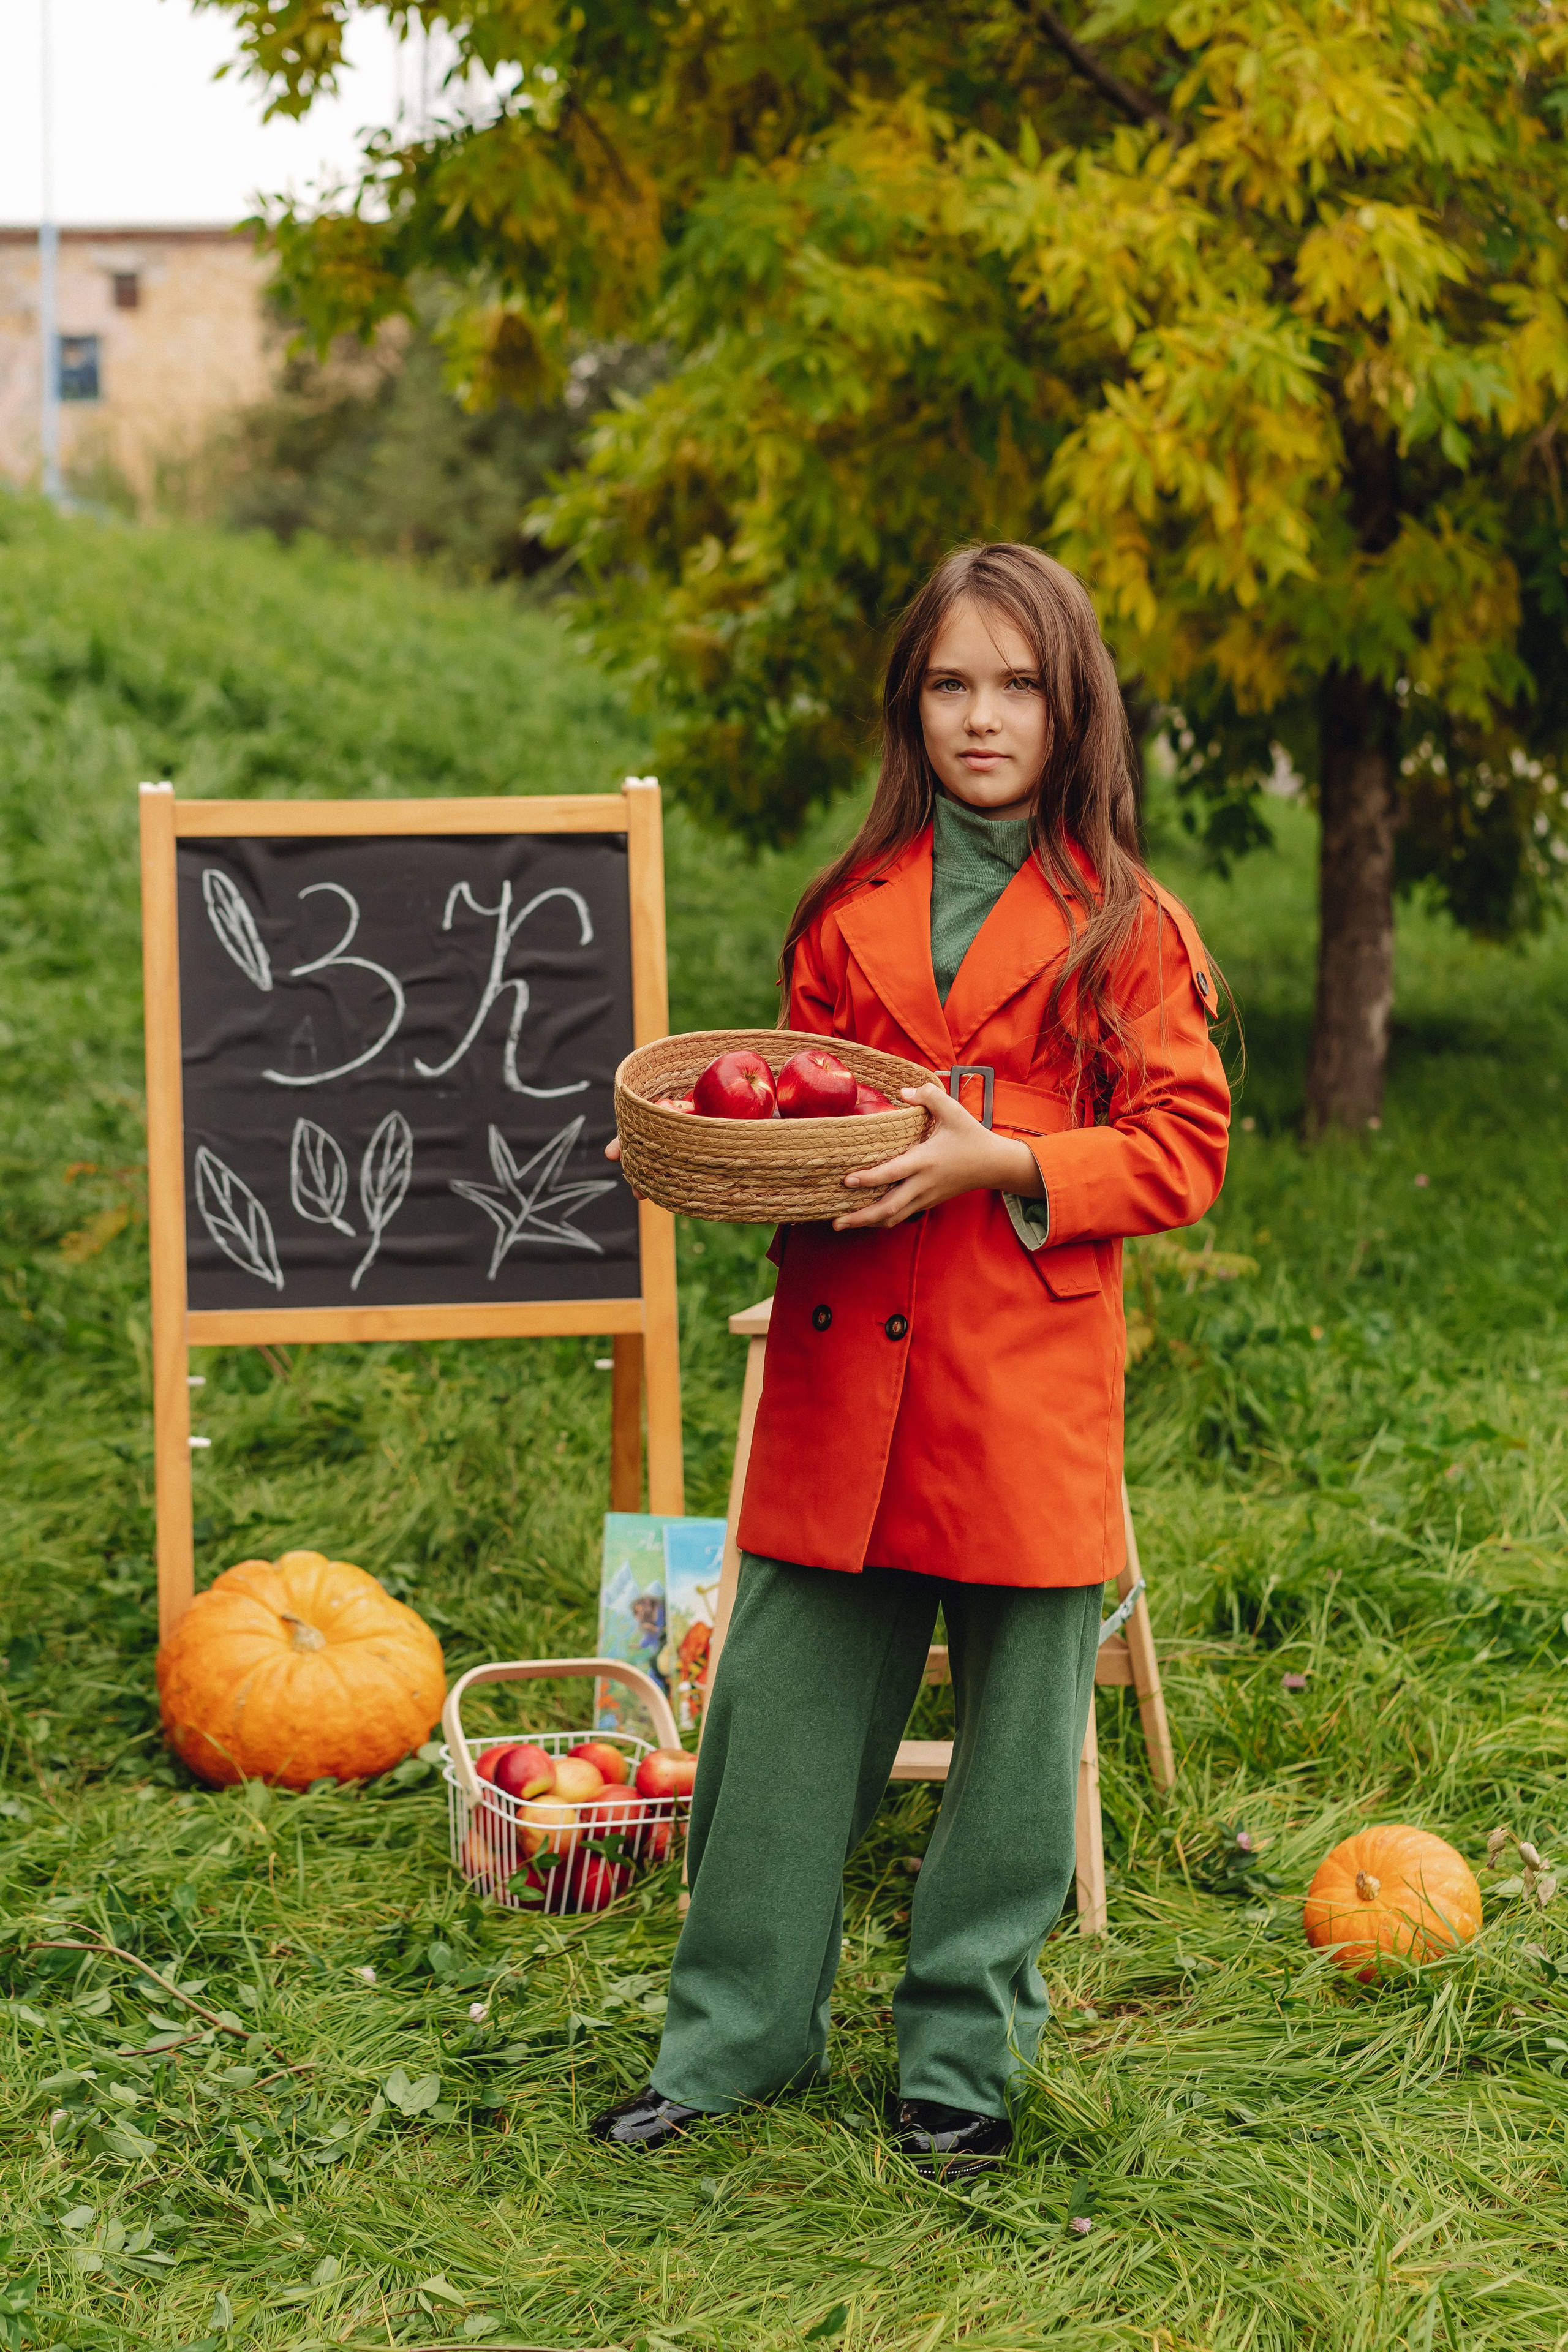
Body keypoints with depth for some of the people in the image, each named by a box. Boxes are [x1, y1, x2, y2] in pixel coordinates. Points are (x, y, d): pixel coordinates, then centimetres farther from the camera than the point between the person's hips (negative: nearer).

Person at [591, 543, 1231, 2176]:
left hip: (1027, 1382, -3)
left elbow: (1181, 1153, -4)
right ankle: (737, 2035, 21)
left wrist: (996, 1161, -16)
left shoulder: (1128, 928, 0)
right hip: (842, 1367, 3)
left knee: (1012, 1732, 5)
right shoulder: (850, 910, 12)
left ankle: (964, 2055, 21)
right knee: (782, 1704, 6)